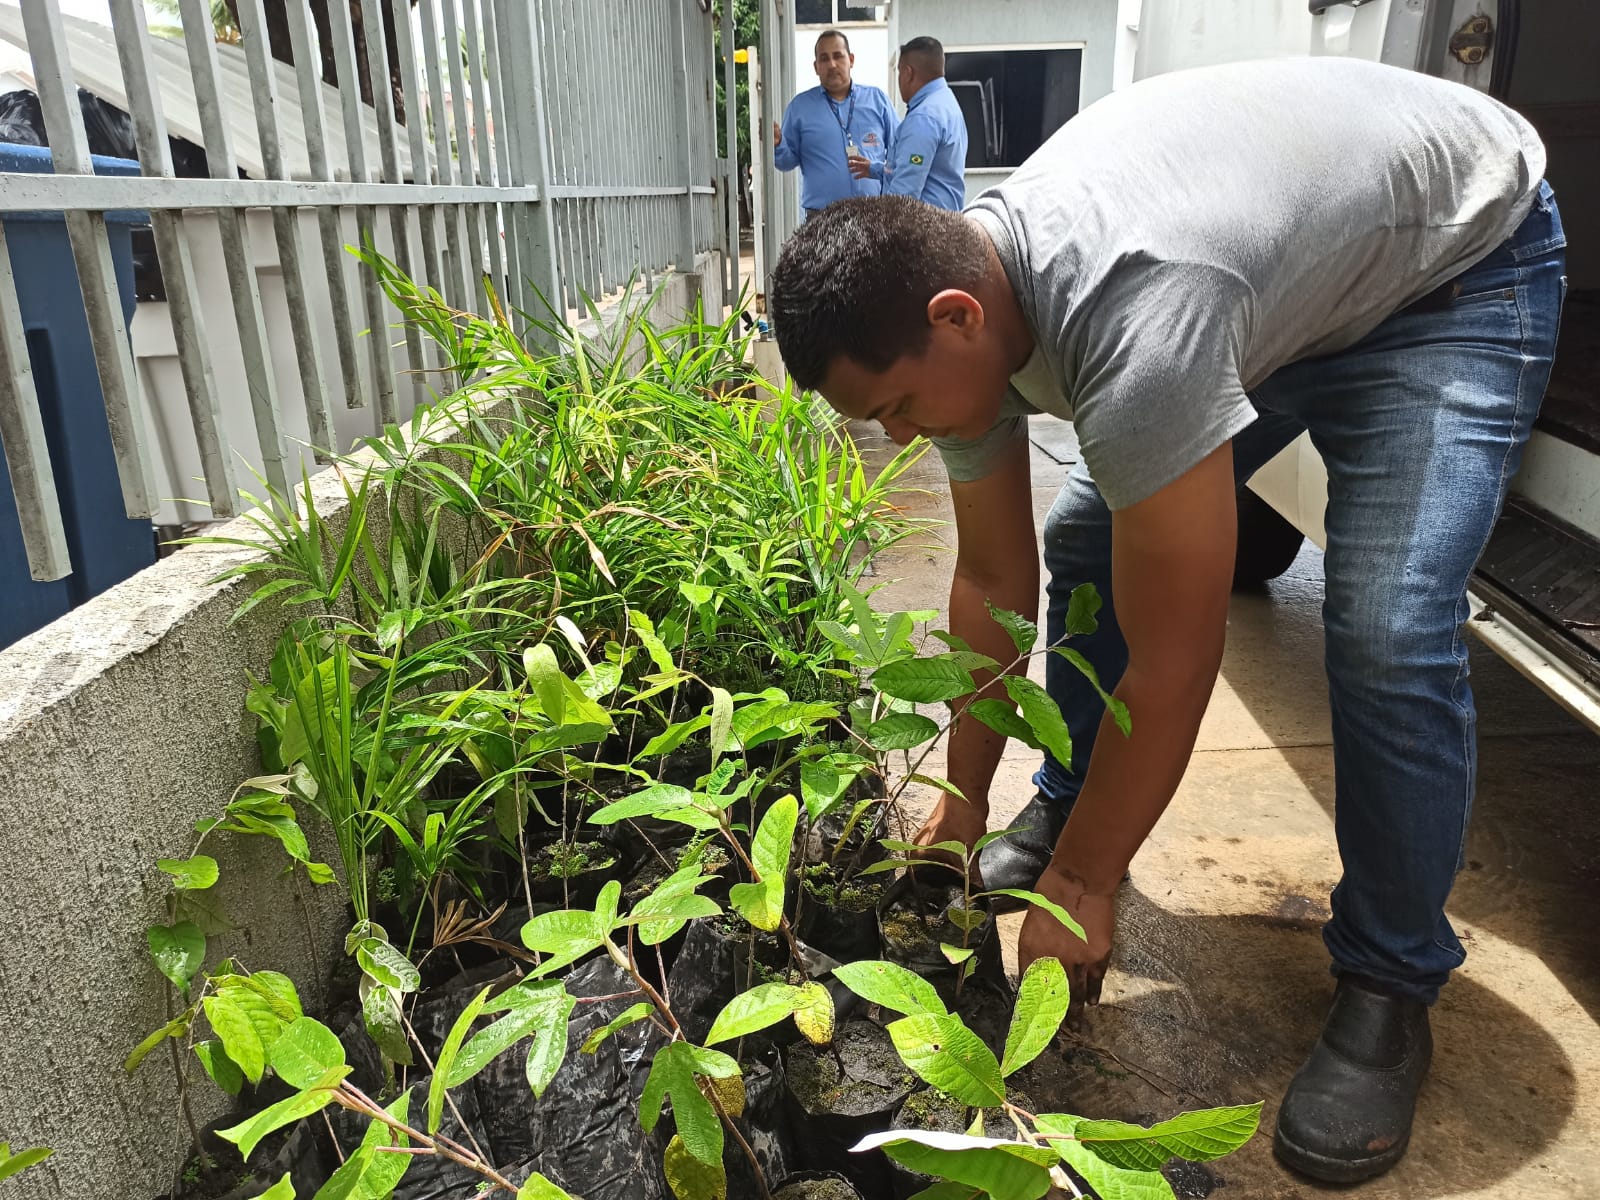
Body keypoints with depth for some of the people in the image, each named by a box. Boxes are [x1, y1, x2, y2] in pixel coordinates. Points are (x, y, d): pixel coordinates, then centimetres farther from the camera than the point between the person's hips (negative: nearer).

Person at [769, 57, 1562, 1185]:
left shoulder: (1132, 324, -43)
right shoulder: (956, 300, -16)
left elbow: (1173, 662, -35)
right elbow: (993, 577, -7)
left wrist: (1081, 886, -22)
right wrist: (963, 801, -1)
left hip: (1458, 257, -7)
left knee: (1387, 632, -23)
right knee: (1085, 539, -2)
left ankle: (1389, 987, -1)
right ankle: (1064, 816, 17)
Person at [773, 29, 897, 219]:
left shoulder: (877, 98, 12)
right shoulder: (800, 106, 11)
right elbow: (789, 161, 13)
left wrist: (878, 169, -4)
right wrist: (777, 145, -8)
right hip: (822, 217, -1)